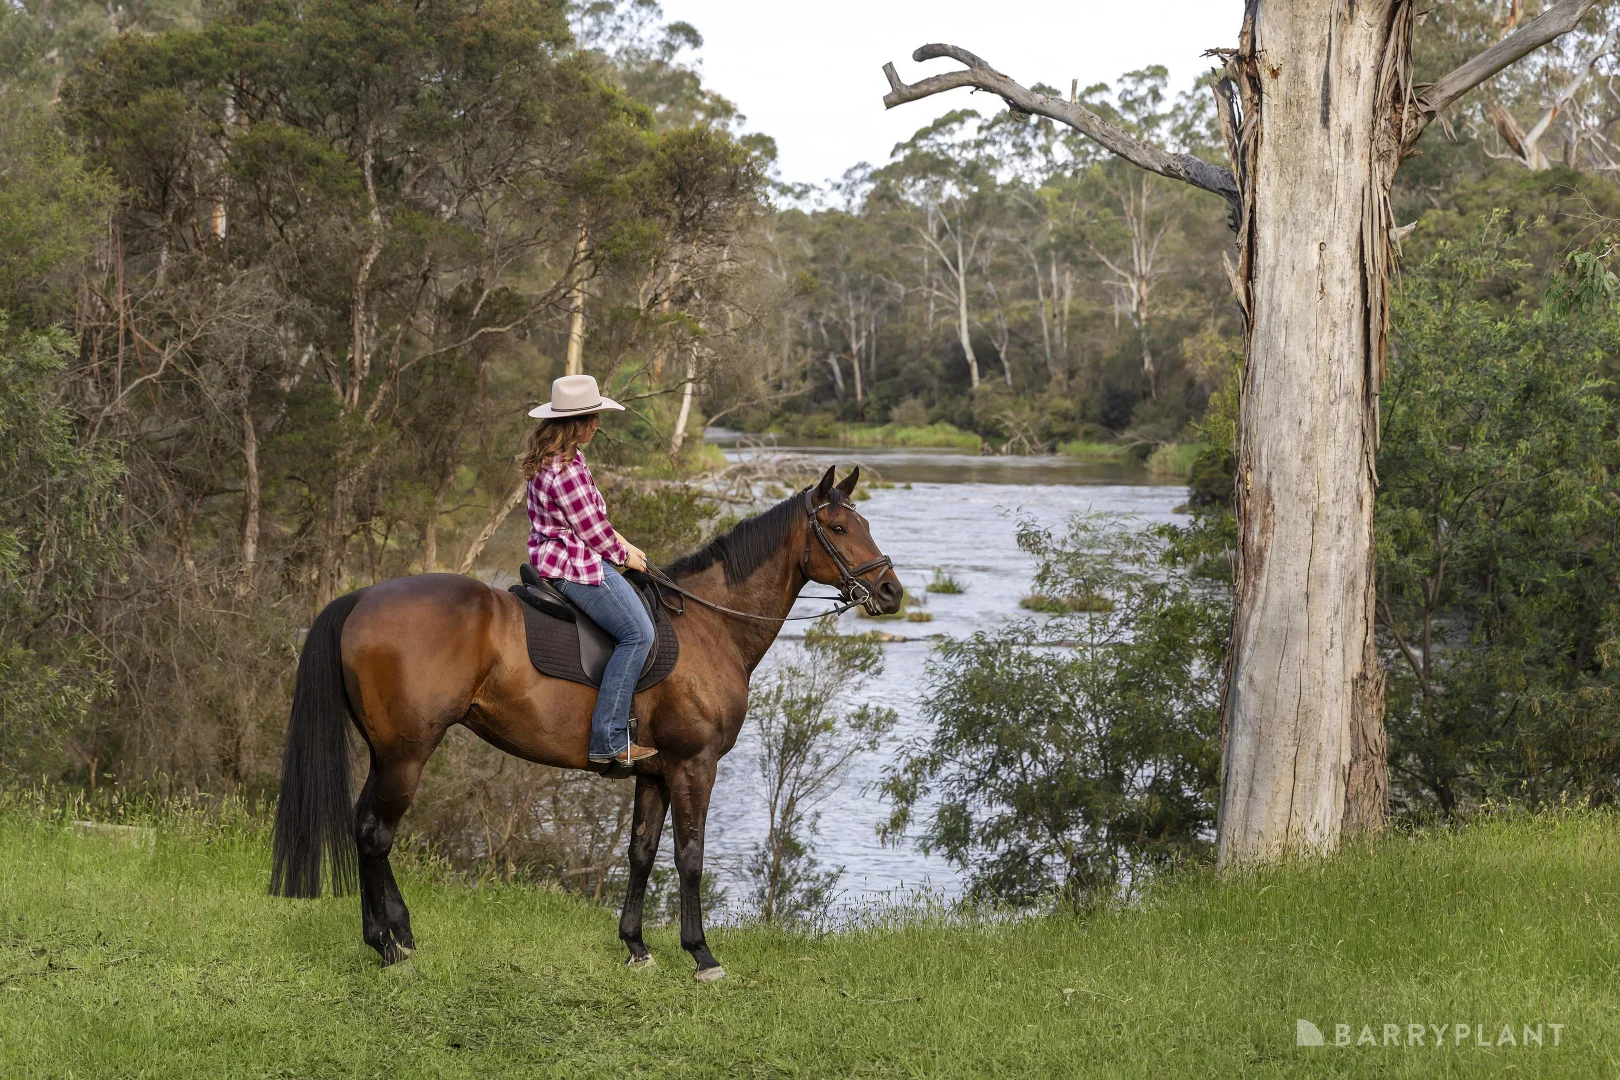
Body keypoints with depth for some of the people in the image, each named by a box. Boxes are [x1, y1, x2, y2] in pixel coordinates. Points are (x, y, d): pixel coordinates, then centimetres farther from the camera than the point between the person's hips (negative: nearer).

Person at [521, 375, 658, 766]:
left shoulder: (550, 459, 9)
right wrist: (625, 556, -1)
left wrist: (624, 544, 15)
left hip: (555, 556, 12)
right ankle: (608, 739, -19)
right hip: (575, 567, -12)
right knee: (638, 633, -16)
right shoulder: (568, 472, -24)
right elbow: (594, 531, -18)